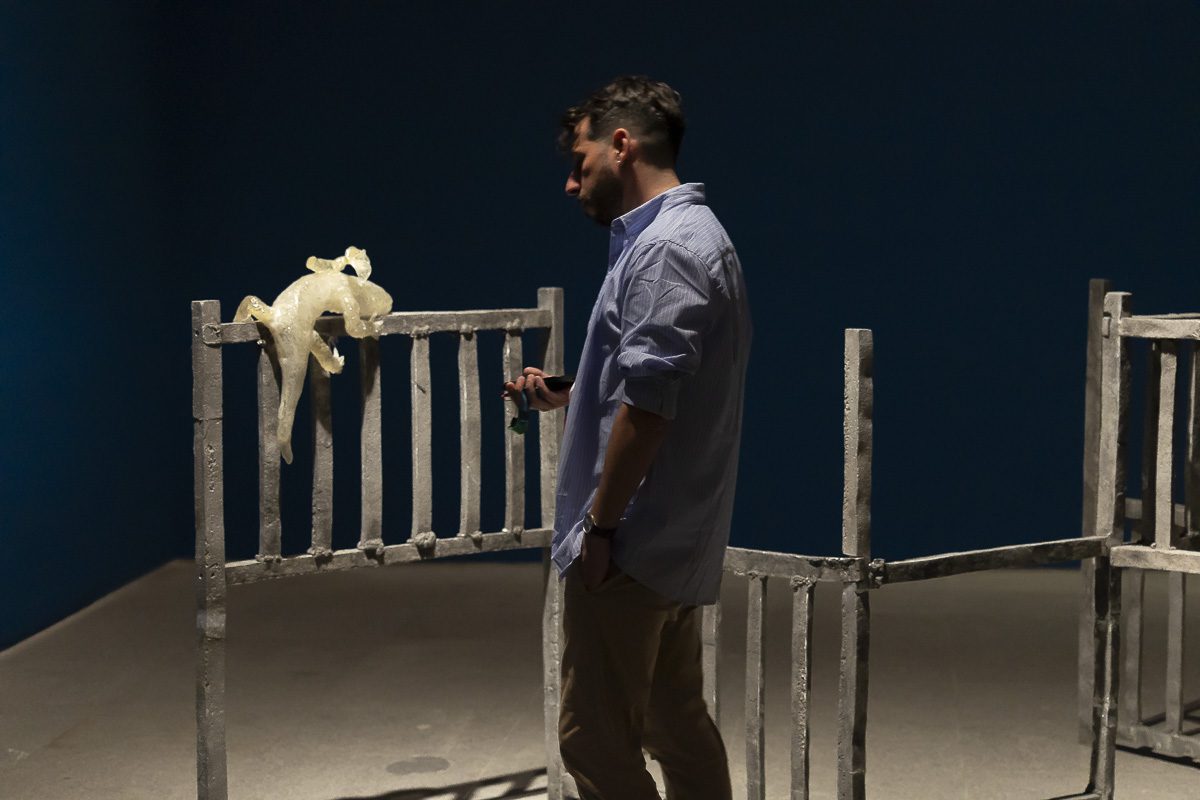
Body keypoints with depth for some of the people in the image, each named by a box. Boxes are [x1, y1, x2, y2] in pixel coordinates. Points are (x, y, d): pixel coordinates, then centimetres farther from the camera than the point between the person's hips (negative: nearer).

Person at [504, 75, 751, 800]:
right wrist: (565, 396, 15)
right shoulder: (699, 235, 17)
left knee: (596, 739, -5)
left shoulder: (665, 248, -16)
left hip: (632, 548, -11)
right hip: (683, 546, 11)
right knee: (679, 725, 16)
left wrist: (600, 527, -18)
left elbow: (649, 404, -23)